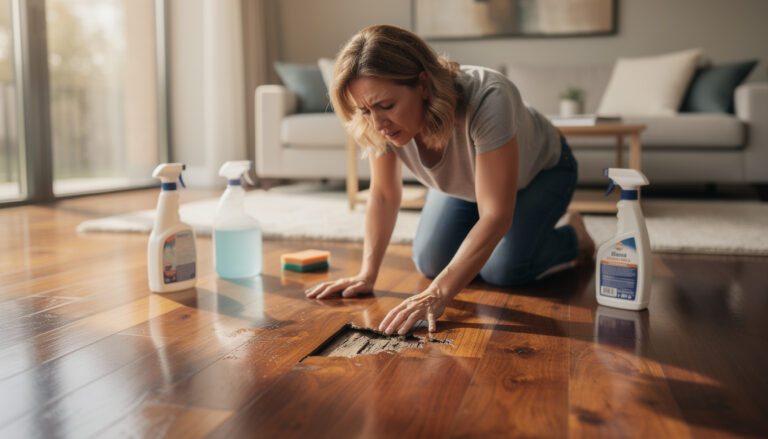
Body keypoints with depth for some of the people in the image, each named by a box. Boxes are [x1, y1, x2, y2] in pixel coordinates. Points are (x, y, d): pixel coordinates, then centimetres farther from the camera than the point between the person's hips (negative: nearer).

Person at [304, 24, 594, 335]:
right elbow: (383, 196, -16)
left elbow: (495, 217, -46)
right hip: (462, 184, 5)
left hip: (540, 171, -4)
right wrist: (367, 275, -25)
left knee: (503, 271, -21)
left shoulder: (487, 99, -46)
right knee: (431, 263, -8)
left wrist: (437, 294, -53)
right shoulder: (382, 122, -30)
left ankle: (571, 235, 9)